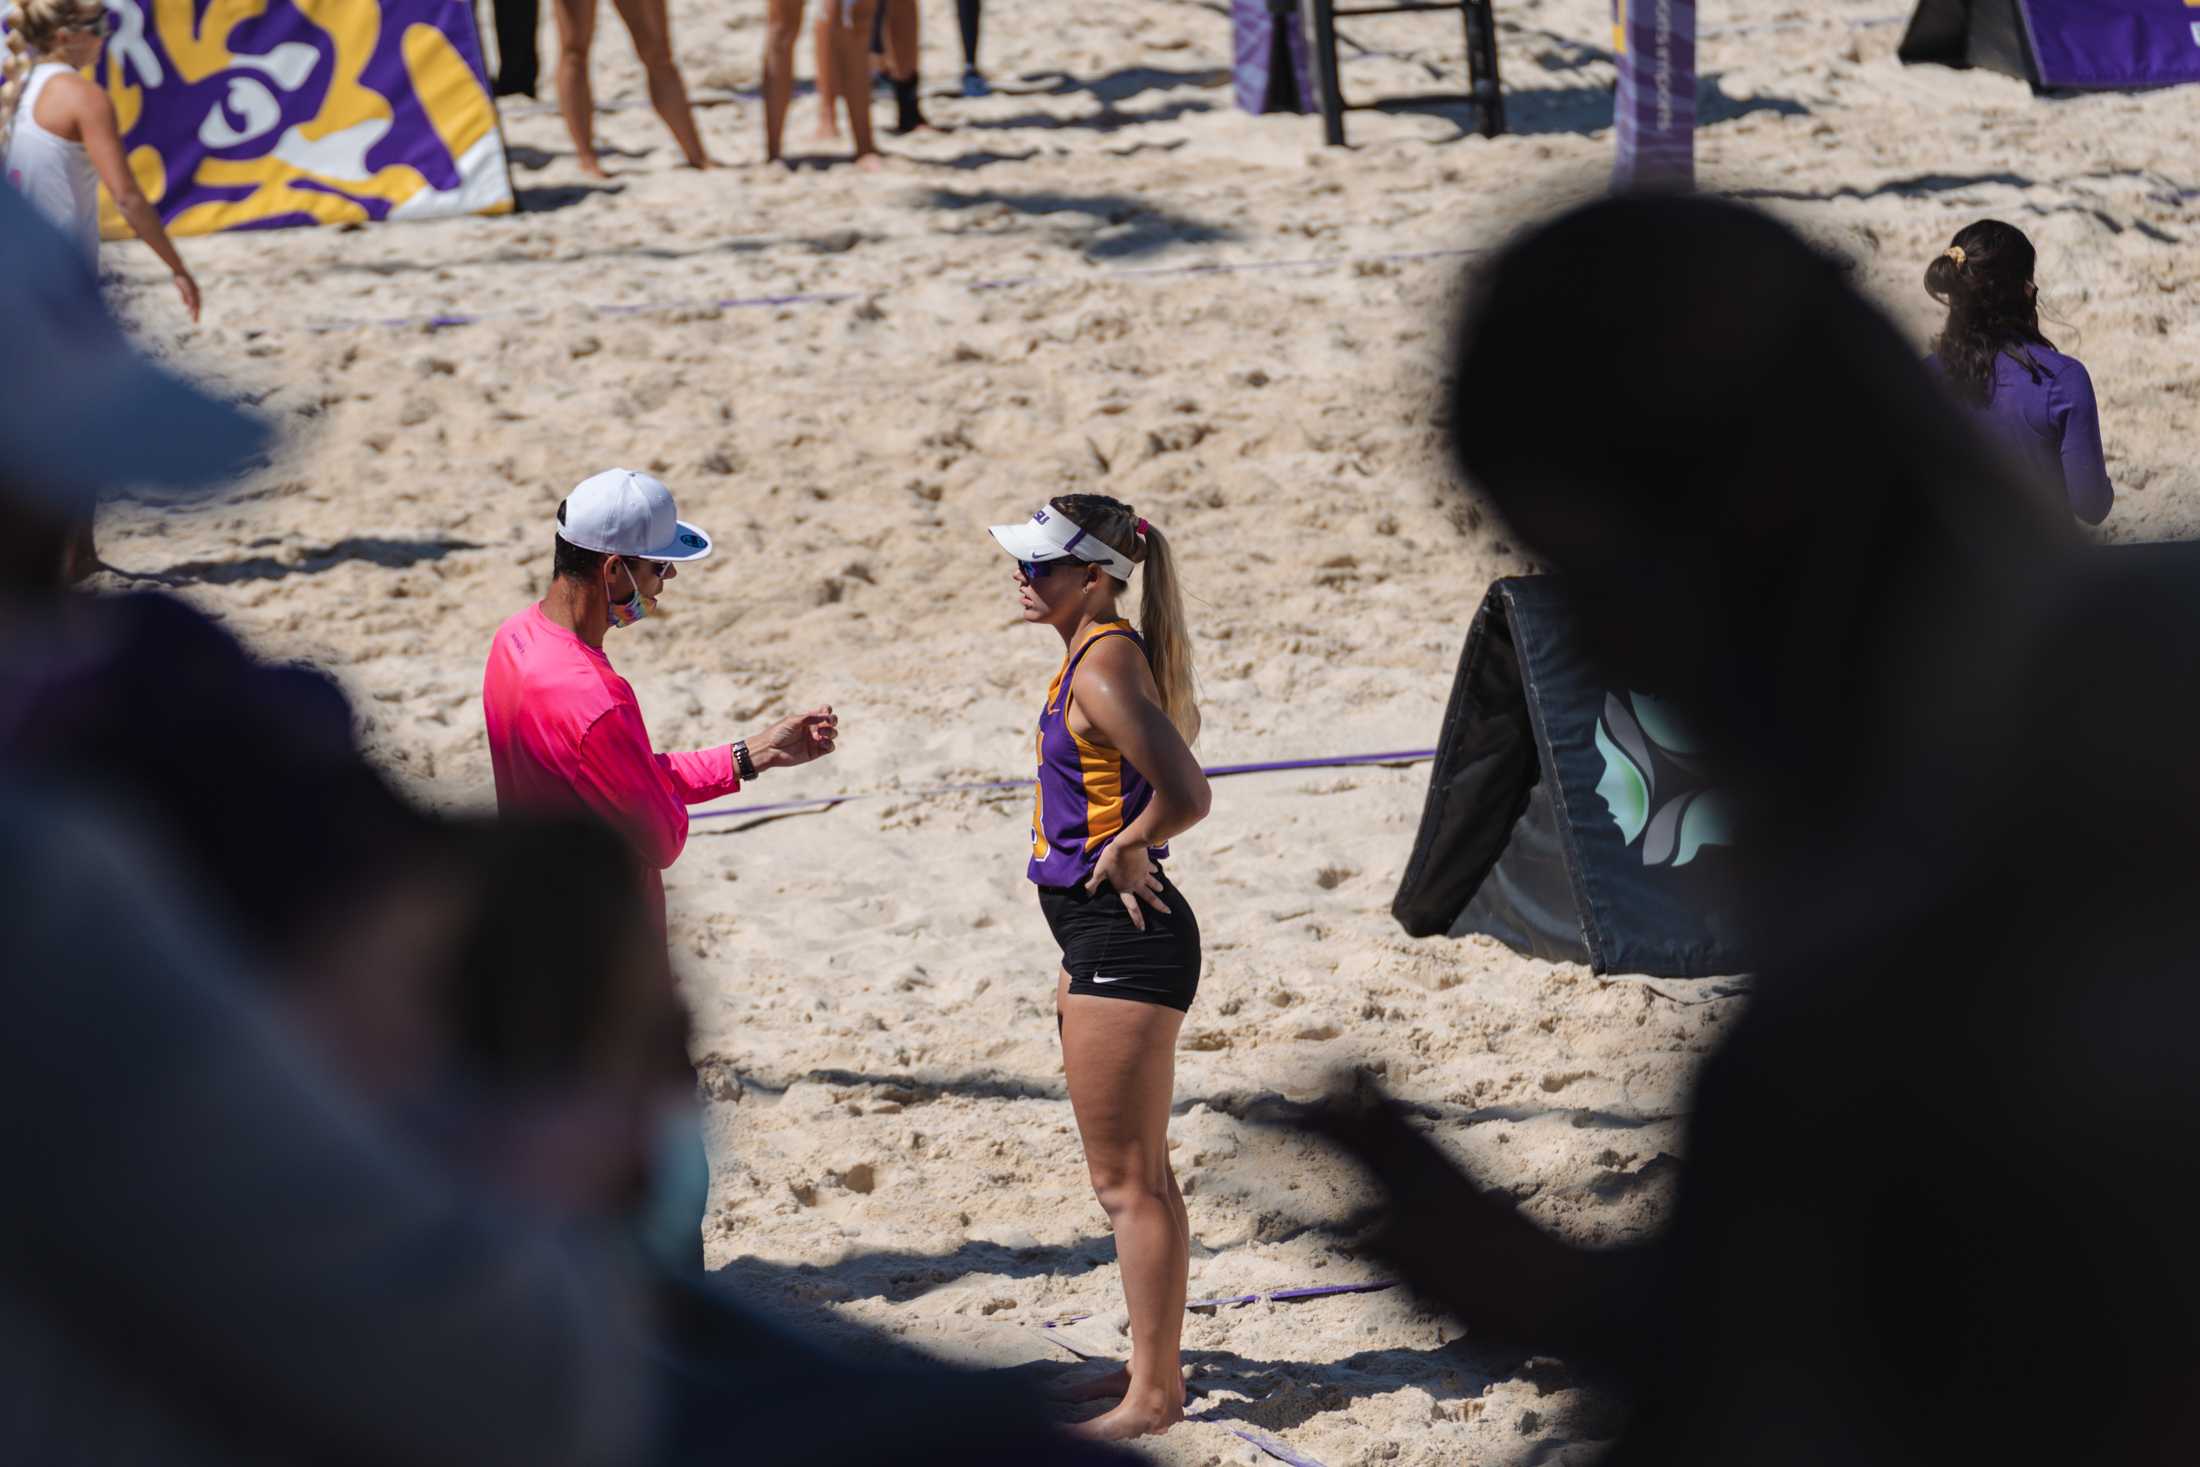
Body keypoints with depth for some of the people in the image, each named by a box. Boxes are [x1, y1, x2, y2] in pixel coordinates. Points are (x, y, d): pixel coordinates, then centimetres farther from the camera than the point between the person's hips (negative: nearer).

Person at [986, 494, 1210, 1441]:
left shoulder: (1104, 667, -20)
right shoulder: (1096, 653, 10)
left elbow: (1184, 796, -30)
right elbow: (1166, 782, 22)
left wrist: (1119, 851, -15)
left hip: (1122, 940, -11)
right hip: (1103, 938, 11)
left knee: (1126, 1179, -3)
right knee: (1136, 1174, 19)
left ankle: (1151, 1396, 3)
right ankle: (1154, 1367, 29)